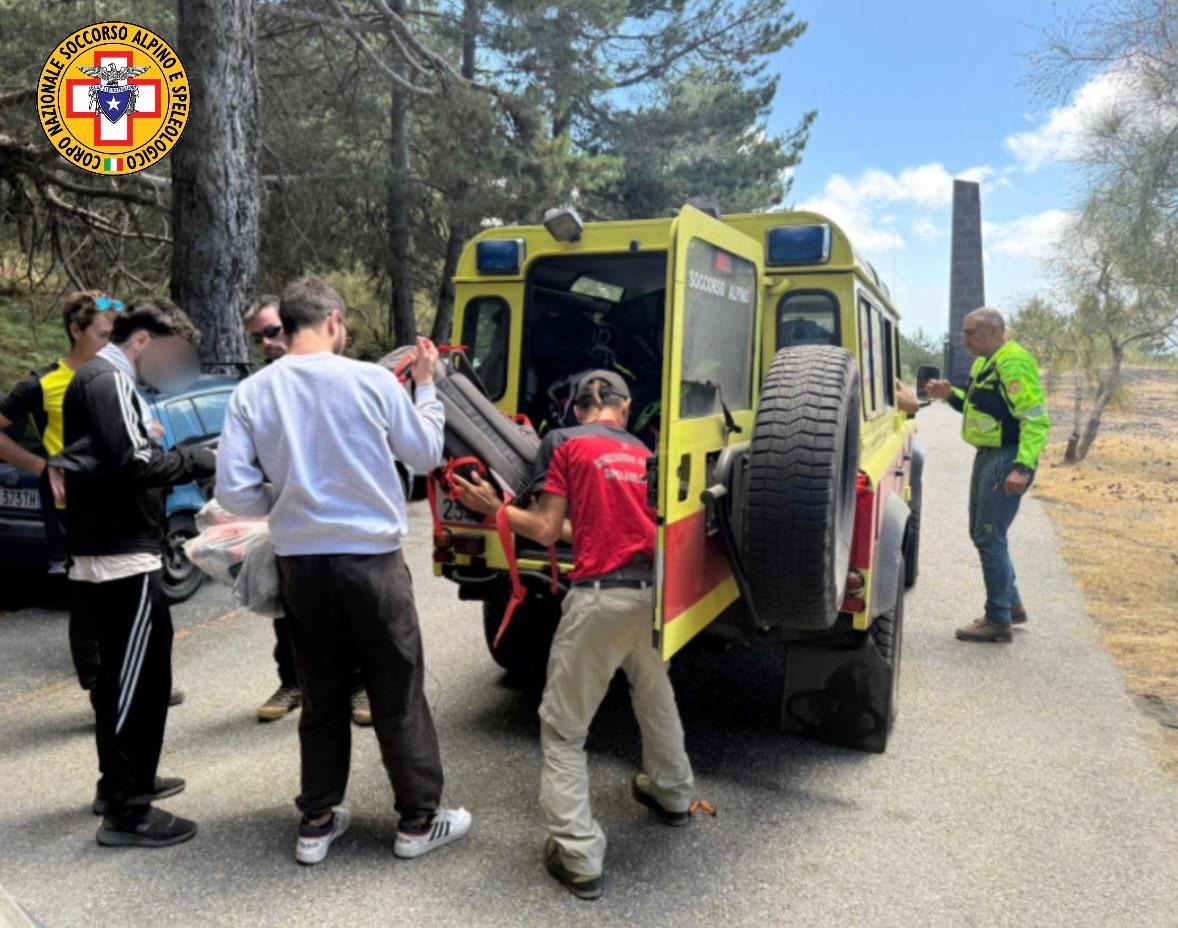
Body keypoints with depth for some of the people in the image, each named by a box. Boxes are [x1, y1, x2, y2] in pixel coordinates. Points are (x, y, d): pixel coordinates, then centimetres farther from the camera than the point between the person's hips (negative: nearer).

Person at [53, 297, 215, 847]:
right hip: (123, 556, -11)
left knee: (122, 674, 20)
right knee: (138, 679, -5)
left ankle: (122, 781, 33)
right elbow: (134, 463, -25)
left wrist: (187, 462, 3)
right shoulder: (109, 380, -13)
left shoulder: (100, 379, 19)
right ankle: (127, 812, 2)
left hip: (108, 553, 11)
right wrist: (204, 461, -13)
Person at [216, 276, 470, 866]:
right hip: (371, 560, -3)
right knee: (398, 694, 10)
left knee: (322, 696, 18)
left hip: (300, 565, 3)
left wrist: (284, 500, 13)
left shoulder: (251, 393, -2)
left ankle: (317, 823, 28)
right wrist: (425, 385, 15)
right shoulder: (371, 380, -9)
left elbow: (234, 492, -5)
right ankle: (419, 820, 23)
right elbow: (425, 454, 3)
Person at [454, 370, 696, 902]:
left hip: (601, 597, -6)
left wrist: (494, 508, 11)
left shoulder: (563, 442, 0)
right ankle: (673, 796, 50)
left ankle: (579, 859, 6)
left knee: (563, 728, 7)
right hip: (653, 591, 6)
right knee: (655, 697, 31)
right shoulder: (644, 453, 16)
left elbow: (546, 531, -3)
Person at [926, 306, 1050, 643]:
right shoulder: (986, 363, 13)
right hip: (988, 455, 10)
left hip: (1006, 460, -10)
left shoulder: (1013, 362, -18)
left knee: (989, 537, -5)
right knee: (982, 533, 18)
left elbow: (1037, 419, -23)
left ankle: (998, 620, 6)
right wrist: (951, 395, 8)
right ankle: (1012, 604, 31)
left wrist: (1024, 467, -29)